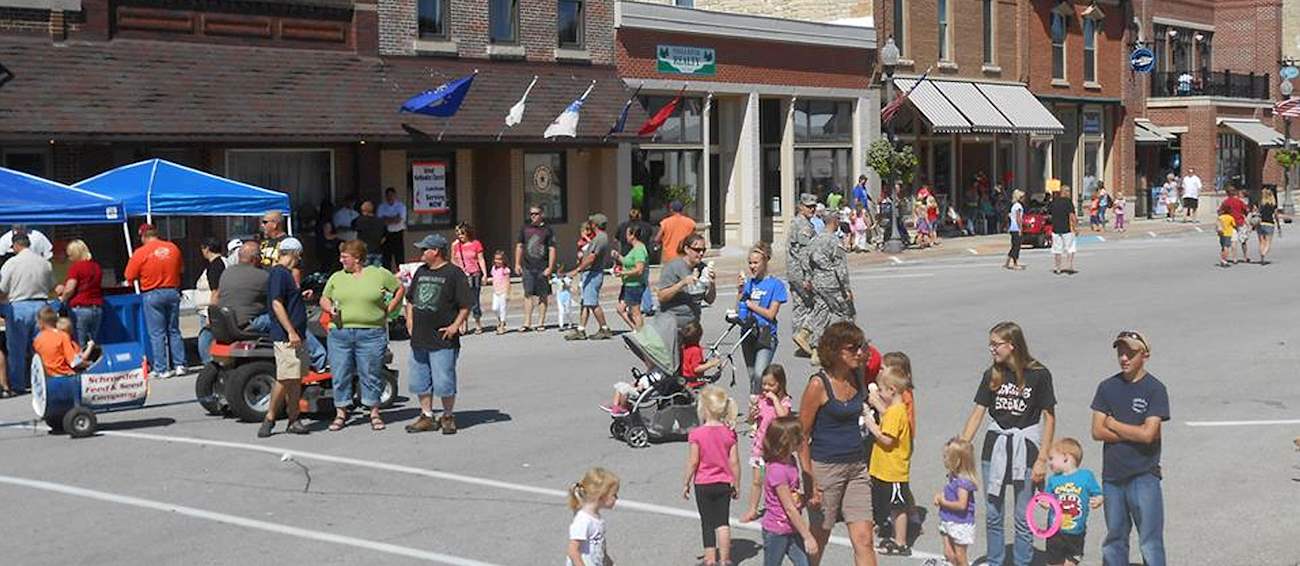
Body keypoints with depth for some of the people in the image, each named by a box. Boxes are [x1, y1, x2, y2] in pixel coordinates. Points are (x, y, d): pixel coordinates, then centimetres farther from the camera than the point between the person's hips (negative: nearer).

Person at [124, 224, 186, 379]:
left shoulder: (140, 253, -9)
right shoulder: (173, 248, 2)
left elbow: (130, 276, -4)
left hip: (153, 295, -4)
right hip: (173, 292, 4)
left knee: (157, 333, 2)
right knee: (174, 330, 13)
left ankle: (161, 369, 3)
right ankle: (179, 365, 11)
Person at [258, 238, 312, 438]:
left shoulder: (286, 273, 19)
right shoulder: (278, 273, -12)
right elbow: (277, 304, -19)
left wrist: (301, 296, 29)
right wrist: (291, 332, -22)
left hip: (296, 335, 10)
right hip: (285, 337, -10)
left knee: (296, 379, 9)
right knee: (285, 379, -10)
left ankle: (293, 420, 12)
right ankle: (269, 418, -1)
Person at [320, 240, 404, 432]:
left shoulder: (380, 274, 4)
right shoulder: (337, 278, 12)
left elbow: (400, 289, 12)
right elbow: (324, 299, 19)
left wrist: (387, 310, 4)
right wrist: (330, 309, -2)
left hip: (371, 334, -2)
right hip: (340, 333, 3)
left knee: (371, 375, 2)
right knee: (340, 375, 3)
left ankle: (375, 413, 13)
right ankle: (341, 414, 14)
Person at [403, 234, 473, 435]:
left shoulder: (454, 273, -7)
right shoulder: (420, 272, 14)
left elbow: (466, 304, -8)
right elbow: (410, 299, 24)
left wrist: (456, 325, -14)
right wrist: (410, 320, 11)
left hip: (443, 340, -7)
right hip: (419, 338, 7)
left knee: (443, 383, -4)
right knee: (419, 382, 11)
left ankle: (448, 417, 13)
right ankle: (427, 417, 22)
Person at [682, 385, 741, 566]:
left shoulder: (697, 433, -15)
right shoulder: (729, 432, -6)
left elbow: (693, 462, -13)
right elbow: (734, 461, -4)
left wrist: (686, 483, -1)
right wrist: (736, 485, 7)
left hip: (703, 484, -2)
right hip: (724, 483, 2)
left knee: (708, 523, 9)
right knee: (723, 522, 10)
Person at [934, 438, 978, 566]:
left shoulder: (963, 481, -24)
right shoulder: (953, 477, 3)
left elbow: (961, 504, -31)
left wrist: (944, 502, -19)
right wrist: (939, 496, 0)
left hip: (960, 524, -9)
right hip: (949, 522, 9)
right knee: (948, 553, 14)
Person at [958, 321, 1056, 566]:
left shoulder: (1039, 375, -8)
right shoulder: (992, 375, 4)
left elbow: (1049, 418, -6)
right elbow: (978, 412, 5)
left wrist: (1042, 459, -9)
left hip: (1025, 451, -4)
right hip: (994, 448, 4)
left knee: (1023, 518, 3)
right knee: (992, 515, 10)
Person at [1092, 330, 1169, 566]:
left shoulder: (1155, 389, -7)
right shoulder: (1107, 387, 6)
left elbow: (1148, 434, -16)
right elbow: (1097, 432, -1)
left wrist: (1113, 424, -4)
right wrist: (1135, 433, -9)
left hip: (1144, 476, -4)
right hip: (1112, 475, 4)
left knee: (1150, 542, -3)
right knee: (1114, 540, 14)